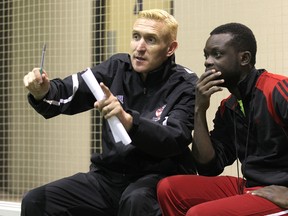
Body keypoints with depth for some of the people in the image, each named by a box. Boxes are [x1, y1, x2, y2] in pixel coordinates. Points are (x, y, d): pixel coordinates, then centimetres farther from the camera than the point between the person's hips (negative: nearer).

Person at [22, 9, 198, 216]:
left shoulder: (186, 85, -6)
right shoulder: (118, 67, 6)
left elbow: (174, 141, -21)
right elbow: (66, 93, -2)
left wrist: (127, 120, -37)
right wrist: (43, 92, -25)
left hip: (159, 178, -4)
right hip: (110, 175, 5)